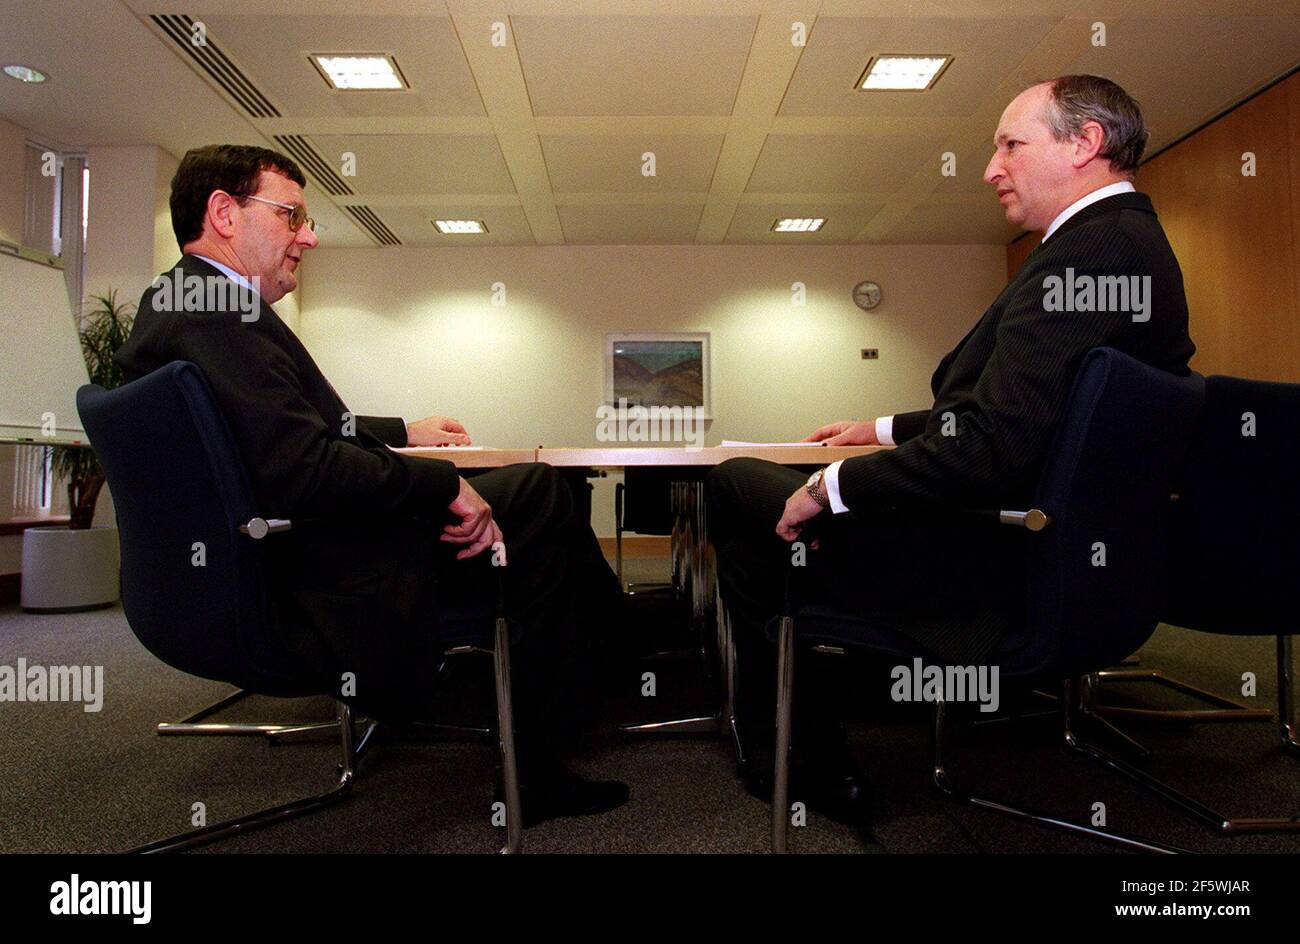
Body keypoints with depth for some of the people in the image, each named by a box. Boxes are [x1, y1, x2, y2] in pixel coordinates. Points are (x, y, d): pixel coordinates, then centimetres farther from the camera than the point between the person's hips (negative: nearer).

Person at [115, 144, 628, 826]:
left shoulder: (176, 306, 14)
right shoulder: (218, 313, -19)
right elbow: (305, 471, -29)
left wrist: (403, 433, 21)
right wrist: (444, 484, -18)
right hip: (336, 599, -11)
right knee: (537, 492, -6)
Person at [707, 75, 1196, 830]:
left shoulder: (1089, 250, -21)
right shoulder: (1134, 242, 13)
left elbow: (991, 447, -30)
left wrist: (833, 489, -18)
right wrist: (885, 431, 20)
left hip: (989, 572, -11)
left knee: (737, 486, -5)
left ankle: (807, 765, 12)